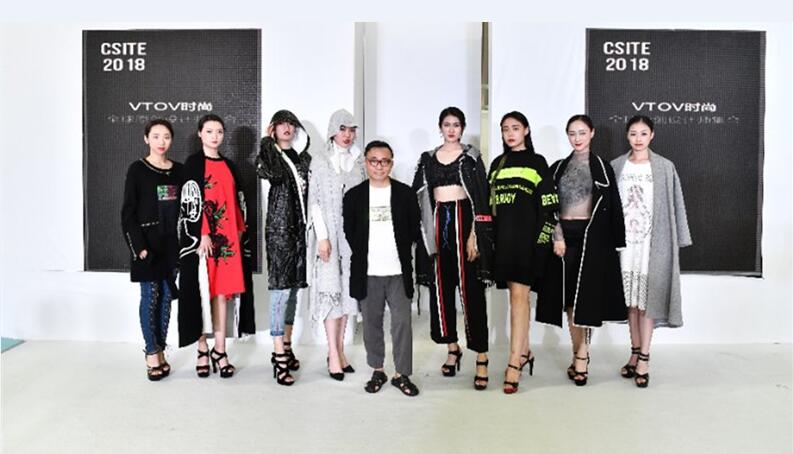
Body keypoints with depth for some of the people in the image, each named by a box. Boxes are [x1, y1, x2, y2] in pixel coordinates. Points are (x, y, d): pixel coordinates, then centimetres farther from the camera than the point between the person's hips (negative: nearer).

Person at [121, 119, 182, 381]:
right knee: (150, 296, -1)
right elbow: (128, 211, -4)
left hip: (171, 242, 4)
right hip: (147, 241, -3)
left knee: (166, 296, 6)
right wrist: (139, 245, -12)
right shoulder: (137, 169, -2)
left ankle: (160, 350, 15)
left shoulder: (178, 170, 9)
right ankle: (151, 353, 8)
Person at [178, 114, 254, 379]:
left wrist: (240, 231, 9)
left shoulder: (229, 165, 15)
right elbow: (191, 200, -9)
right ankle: (202, 349, 11)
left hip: (227, 237, 4)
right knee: (202, 291, 0)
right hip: (201, 235, -4)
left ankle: (220, 349, 10)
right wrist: (202, 234, -17)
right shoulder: (193, 163, 0)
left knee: (223, 292, 4)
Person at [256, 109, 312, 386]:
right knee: (281, 289, -9)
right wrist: (268, 141, -13)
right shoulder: (270, 154, -1)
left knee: (294, 287, 12)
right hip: (279, 228, -6)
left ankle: (285, 346, 26)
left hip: (301, 228, 6)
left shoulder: (303, 157, 14)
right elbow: (266, 172, -25)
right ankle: (279, 358, -5)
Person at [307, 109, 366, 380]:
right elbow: (314, 201, -4)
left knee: (348, 287, 5)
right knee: (331, 288, -6)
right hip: (329, 231, -4)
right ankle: (334, 355, -1)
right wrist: (322, 236, -11)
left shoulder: (359, 160, 10)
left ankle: (339, 350, 15)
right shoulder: (320, 160, 0)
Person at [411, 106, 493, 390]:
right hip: (437, 224, 4)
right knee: (441, 288, 6)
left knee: (472, 290, -5)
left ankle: (481, 358, 1)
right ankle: (453, 349, 22)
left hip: (464, 221, -3)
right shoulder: (427, 159, 13)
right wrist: (420, 231, 1)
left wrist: (474, 236, -12)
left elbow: (481, 199, -3)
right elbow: (418, 196, 11)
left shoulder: (471, 157, 3)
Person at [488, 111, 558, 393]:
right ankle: (524, 351, 23)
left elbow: (548, 206, -2)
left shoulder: (537, 162, 3)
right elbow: (489, 203, 15)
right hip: (502, 235, 5)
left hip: (526, 235, -5)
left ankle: (514, 363, -9)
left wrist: (541, 240, -10)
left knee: (519, 294, -10)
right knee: (517, 295, 11)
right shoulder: (497, 164, 16)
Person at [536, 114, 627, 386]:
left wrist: (615, 242, -3)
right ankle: (580, 354, 13)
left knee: (586, 296, -5)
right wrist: (556, 236, -6)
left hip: (592, 237, -2)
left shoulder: (602, 167, 5)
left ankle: (580, 355, 4)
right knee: (569, 298, 4)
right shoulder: (558, 168, 11)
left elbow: (613, 206, 2)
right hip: (564, 236, 2)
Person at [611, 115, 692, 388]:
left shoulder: (665, 167, 1)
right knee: (630, 297, 8)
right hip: (624, 239, 2)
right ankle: (635, 353, 19)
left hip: (653, 240, -2)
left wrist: (678, 241, -2)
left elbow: (674, 205, 2)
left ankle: (644, 359, 2)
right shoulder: (616, 166, 6)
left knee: (648, 296, -3)